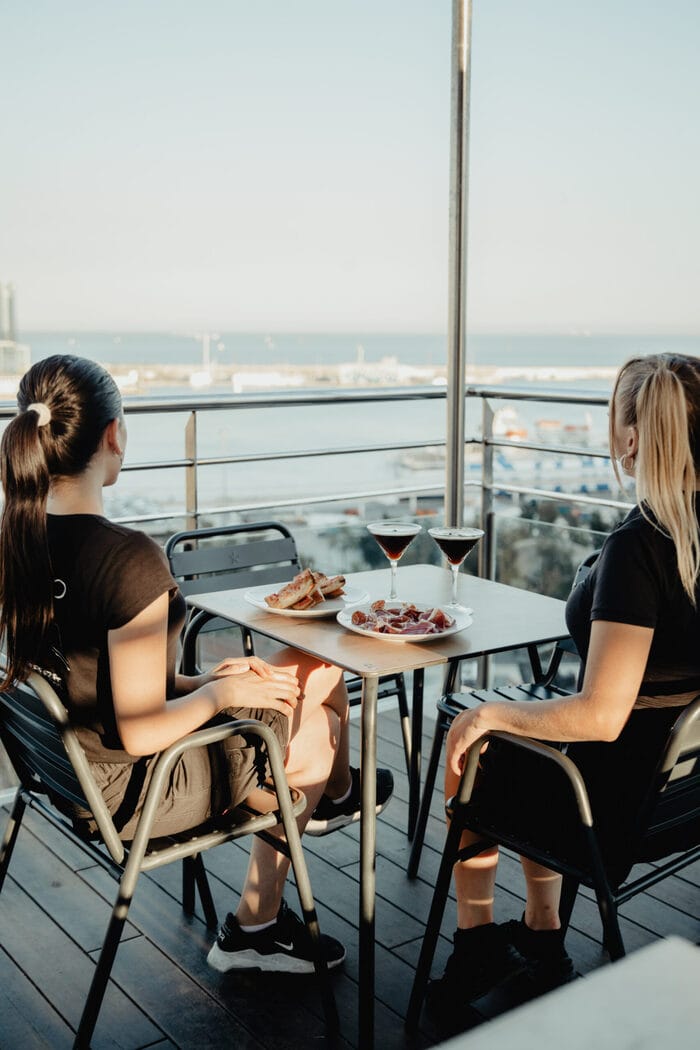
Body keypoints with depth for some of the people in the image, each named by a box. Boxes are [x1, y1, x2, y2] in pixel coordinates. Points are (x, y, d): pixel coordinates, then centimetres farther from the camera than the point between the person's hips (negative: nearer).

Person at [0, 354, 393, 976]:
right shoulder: (130, 559, -31)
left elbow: (93, 677, 6)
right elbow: (142, 732, -28)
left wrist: (195, 682, 6)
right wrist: (217, 693, -10)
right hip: (133, 794, -8)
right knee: (323, 730, 14)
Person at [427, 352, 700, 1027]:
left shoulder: (639, 546, -29)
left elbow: (599, 715, -31)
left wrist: (490, 713, -16)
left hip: (625, 808, -7)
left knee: (470, 756, 18)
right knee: (529, 751, 30)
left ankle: (475, 951, 33)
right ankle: (541, 946, 36)